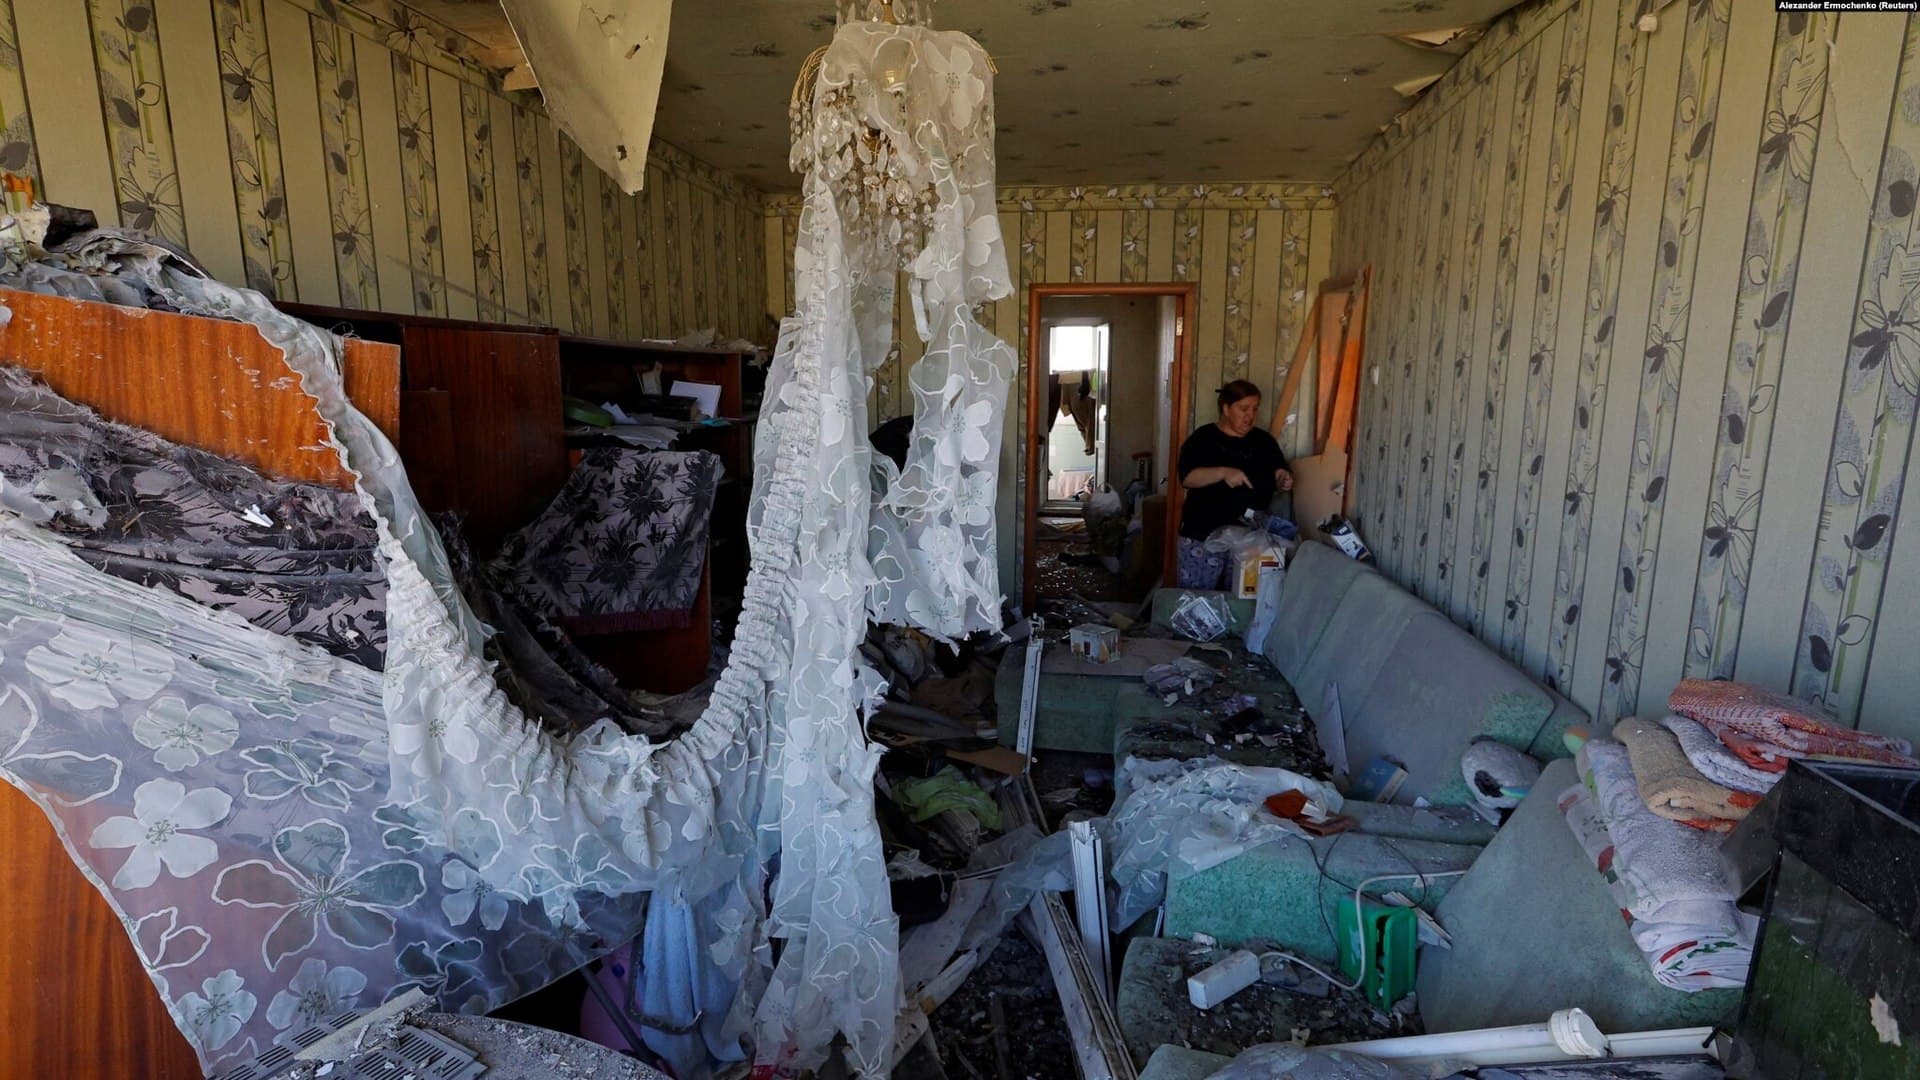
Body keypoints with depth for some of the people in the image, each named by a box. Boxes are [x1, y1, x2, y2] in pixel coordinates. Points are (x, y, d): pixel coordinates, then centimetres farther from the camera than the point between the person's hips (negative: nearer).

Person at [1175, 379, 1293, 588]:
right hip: (1203, 536, -3)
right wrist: (1223, 472, -27)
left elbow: (1279, 478, 16)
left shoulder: (1265, 441, 10)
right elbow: (1187, 478, -14)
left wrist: (1284, 480, -7)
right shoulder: (1203, 438, -3)